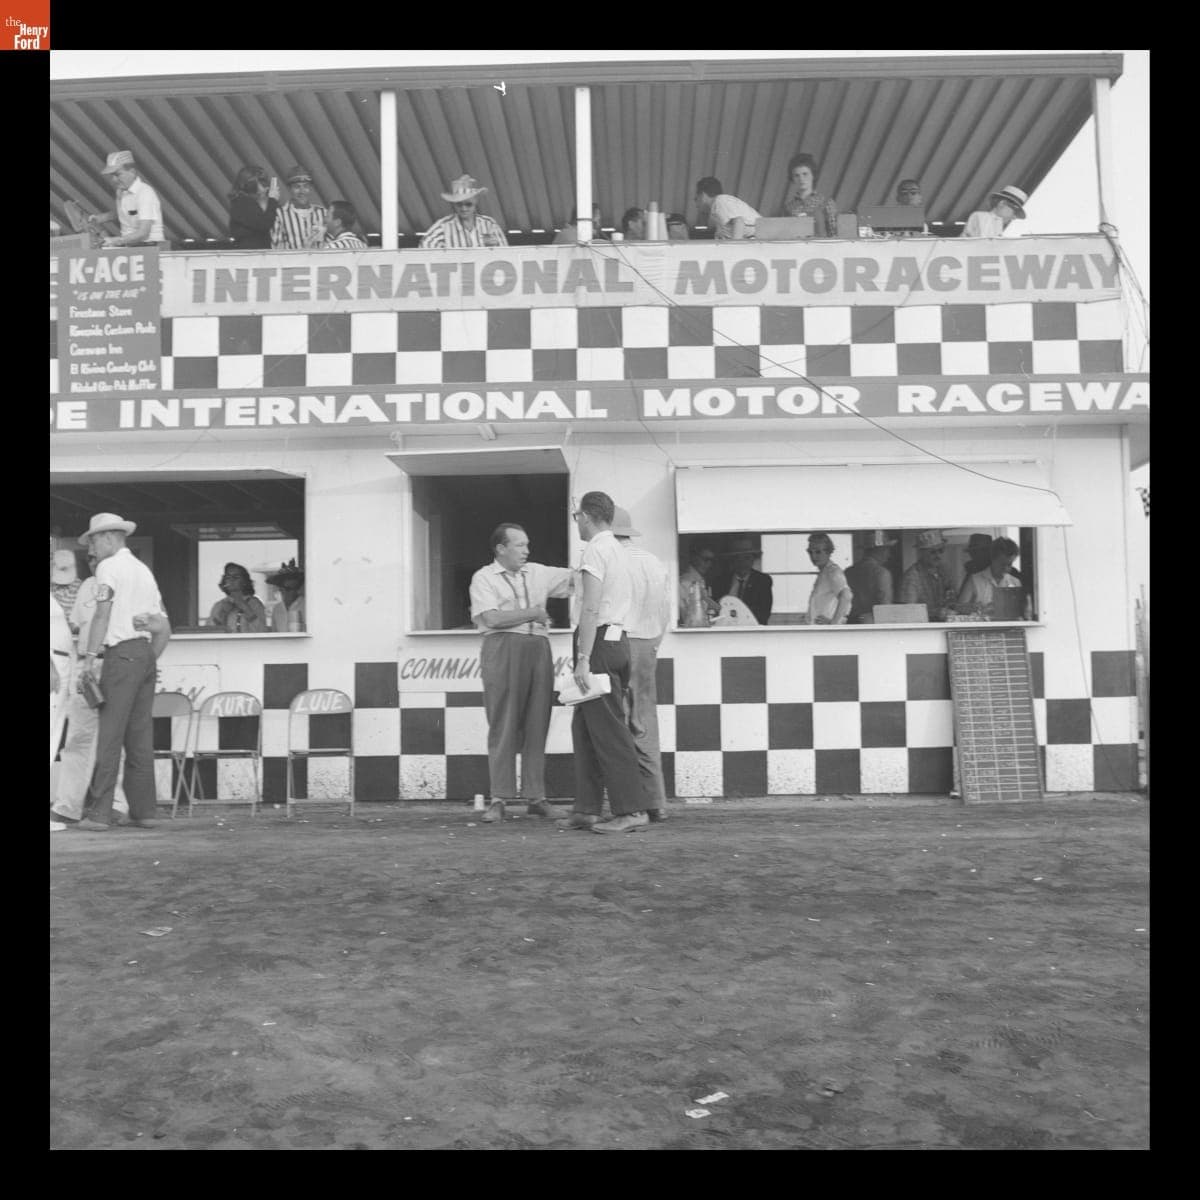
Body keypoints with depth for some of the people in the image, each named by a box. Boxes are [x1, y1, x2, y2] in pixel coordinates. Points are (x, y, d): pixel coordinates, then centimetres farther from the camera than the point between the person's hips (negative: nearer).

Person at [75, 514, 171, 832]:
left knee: (109, 735, -7)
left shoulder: (109, 566, -2)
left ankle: (98, 813, -7)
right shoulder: (144, 570, 22)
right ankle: (142, 810, 11)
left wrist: (90, 656, -18)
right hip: (147, 653, 8)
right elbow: (164, 629, 20)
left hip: (121, 654, -8)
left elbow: (102, 614, -15)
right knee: (141, 737, 9)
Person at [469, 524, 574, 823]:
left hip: (538, 650, 5)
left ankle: (535, 796, 7)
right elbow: (492, 618, -9)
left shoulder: (538, 573, 19)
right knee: (503, 727, -4)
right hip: (502, 649, -4)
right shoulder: (483, 578, 4)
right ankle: (499, 799, -1)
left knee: (537, 725, 2)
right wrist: (532, 613, -1)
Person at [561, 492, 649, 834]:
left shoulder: (595, 550, -10)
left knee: (608, 729, -7)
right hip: (618, 637, 10)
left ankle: (632, 811, -4)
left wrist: (583, 659, -21)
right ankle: (587, 809, 16)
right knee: (584, 728, 13)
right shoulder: (619, 550, 20)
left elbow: (591, 609, -18)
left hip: (600, 641, -10)